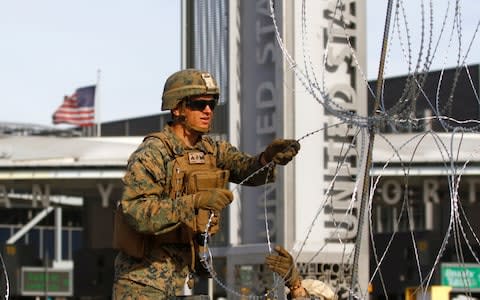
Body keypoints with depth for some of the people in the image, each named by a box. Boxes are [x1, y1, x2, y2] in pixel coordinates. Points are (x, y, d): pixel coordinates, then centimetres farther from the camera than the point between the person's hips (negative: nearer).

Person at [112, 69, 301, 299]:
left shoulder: (212, 150, 8)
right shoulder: (152, 154, -16)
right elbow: (135, 212, -27)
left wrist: (268, 158, -28)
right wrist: (194, 201, -34)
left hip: (184, 272, 7)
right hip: (145, 274, -7)